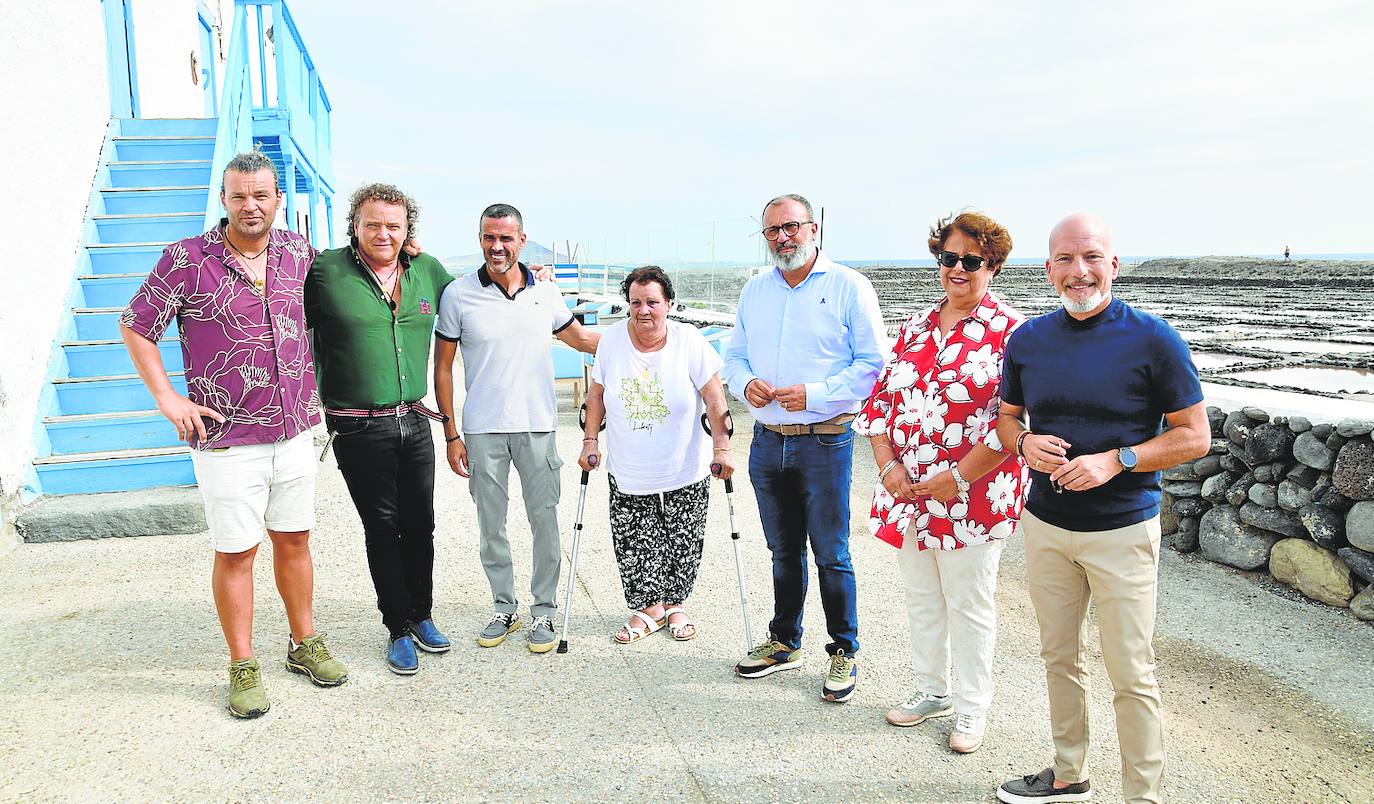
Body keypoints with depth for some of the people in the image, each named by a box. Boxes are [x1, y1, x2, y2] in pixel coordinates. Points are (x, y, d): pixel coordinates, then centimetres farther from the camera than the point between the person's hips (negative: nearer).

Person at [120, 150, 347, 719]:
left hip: (293, 431, 4)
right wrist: (168, 398, -6)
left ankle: (305, 644, 30)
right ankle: (243, 667, 19)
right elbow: (135, 327, 0)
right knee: (235, 553, 4)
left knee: (294, 540, 14)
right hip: (226, 439, -4)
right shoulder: (187, 259, -8)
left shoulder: (298, 252, 4)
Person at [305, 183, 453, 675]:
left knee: (420, 525, 13)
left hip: (414, 422, 4)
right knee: (382, 529, 7)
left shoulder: (427, 270, 6)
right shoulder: (326, 270, -7)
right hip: (358, 429, -4)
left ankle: (421, 616, 31)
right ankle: (398, 630, 21)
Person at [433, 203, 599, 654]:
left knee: (544, 522, 4)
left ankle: (543, 612, 19)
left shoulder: (545, 292, 4)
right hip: (482, 430, -1)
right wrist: (451, 435, -1)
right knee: (491, 525, 9)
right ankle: (504, 608, 25)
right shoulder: (458, 295, -2)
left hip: (537, 427, 1)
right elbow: (442, 367, 2)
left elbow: (581, 338, 19)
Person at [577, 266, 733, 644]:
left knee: (682, 545, 8)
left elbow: (714, 399, -7)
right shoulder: (612, 340, -3)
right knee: (633, 545, 5)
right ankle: (648, 608, 25)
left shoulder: (689, 340, -10)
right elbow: (596, 394, 8)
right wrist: (590, 441, 4)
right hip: (627, 475, 2)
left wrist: (722, 448, -10)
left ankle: (674, 605, 31)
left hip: (685, 474, -1)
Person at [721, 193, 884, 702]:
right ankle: (784, 642, 32)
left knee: (831, 555, 3)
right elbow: (734, 355, 16)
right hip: (767, 443, 5)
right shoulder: (754, 291, 12)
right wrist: (745, 383, -6)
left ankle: (844, 652, 20)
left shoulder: (848, 286, -5)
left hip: (824, 442, -5)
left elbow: (872, 363, -9)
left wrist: (815, 393, -19)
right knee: (783, 552, 17)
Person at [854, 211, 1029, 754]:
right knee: (921, 598, 18)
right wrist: (888, 467, -4)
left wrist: (958, 478, -18)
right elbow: (881, 400, 9)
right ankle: (931, 691, 37)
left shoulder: (1010, 332, -9)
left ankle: (972, 709, 27)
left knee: (969, 606, 8)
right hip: (906, 492, 6)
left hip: (973, 495, -5)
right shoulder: (915, 328, 9)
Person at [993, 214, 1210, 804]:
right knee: (1058, 658, 17)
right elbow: (1008, 416, 15)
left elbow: (1195, 436, -7)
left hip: (1122, 531, -4)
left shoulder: (1153, 340, -10)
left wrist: (1115, 461, -20)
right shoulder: (1028, 340, 2)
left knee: (1131, 675, 3)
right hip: (1045, 524, 4)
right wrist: (1025, 443, -8)